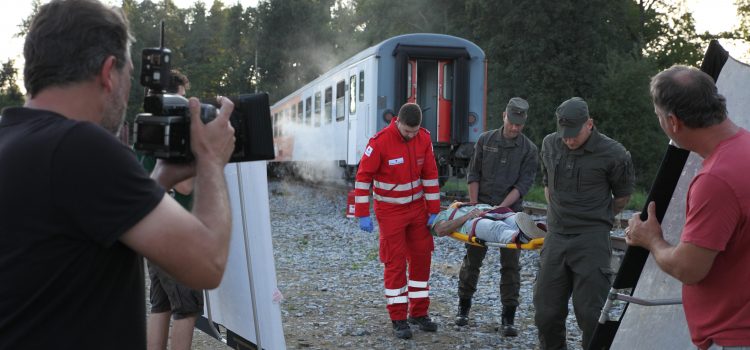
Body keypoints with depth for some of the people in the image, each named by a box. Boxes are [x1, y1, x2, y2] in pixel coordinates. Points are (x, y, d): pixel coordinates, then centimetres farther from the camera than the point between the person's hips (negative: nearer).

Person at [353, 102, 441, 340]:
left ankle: (418, 313, 19)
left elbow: (430, 174, -1)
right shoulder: (380, 142, -21)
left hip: (417, 207, 5)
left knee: (421, 257, 7)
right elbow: (363, 177, -16)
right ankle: (398, 319, 7)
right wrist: (362, 215, -18)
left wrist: (434, 211, -2)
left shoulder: (424, 138, -7)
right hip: (390, 211, -5)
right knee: (395, 261, -3)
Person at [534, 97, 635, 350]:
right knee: (546, 312, 10)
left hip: (591, 241, -5)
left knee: (590, 313, -4)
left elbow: (622, 196, 5)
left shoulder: (613, 154, -10)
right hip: (555, 238, 5)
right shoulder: (550, 145, 5)